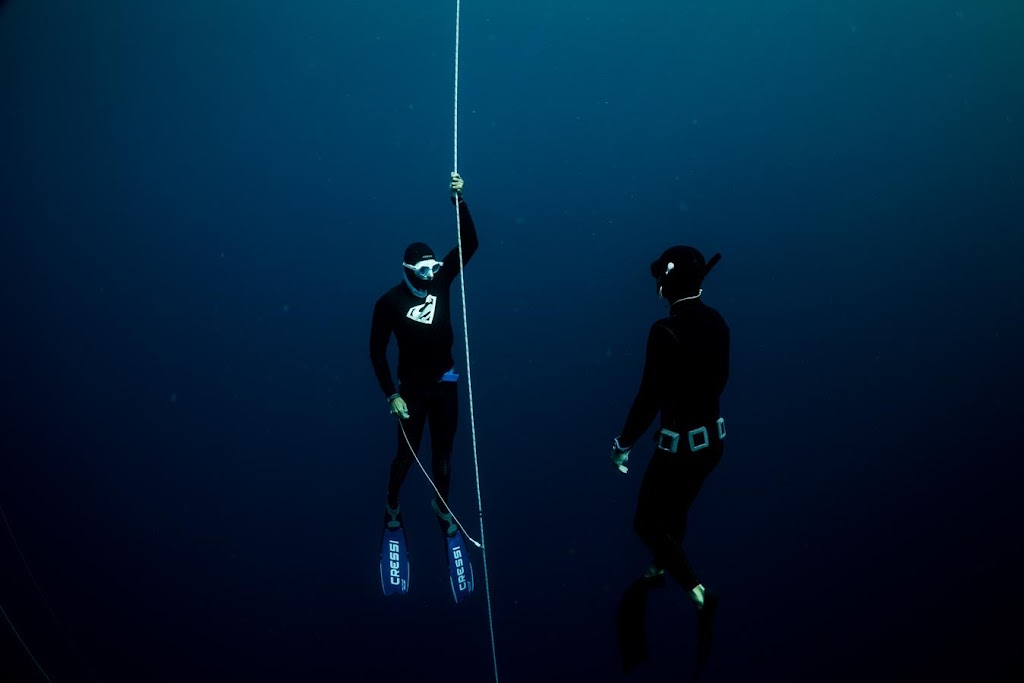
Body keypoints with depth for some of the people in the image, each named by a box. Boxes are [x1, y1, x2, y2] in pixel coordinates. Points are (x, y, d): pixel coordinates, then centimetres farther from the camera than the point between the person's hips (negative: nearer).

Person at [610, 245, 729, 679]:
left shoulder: (666, 330, -24)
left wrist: (624, 442, -9)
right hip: (713, 438, 8)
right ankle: (660, 570, 48)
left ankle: (699, 593, -3)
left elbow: (650, 396, -21)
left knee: (647, 522, 8)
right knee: (675, 511, 27)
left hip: (679, 444, -7)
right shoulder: (717, 322, -2)